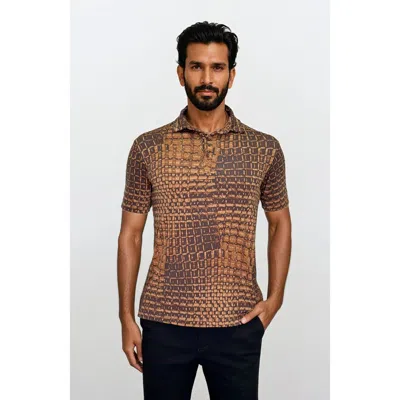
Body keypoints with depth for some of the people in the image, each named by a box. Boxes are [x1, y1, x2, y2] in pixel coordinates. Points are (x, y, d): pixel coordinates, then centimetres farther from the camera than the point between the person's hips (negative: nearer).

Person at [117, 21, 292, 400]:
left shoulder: (265, 149, 1)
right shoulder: (147, 148, 0)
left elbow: (280, 223, 12)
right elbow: (130, 234, 3)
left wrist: (274, 299, 3)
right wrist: (126, 318, 1)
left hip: (238, 325, 0)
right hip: (163, 324, 0)